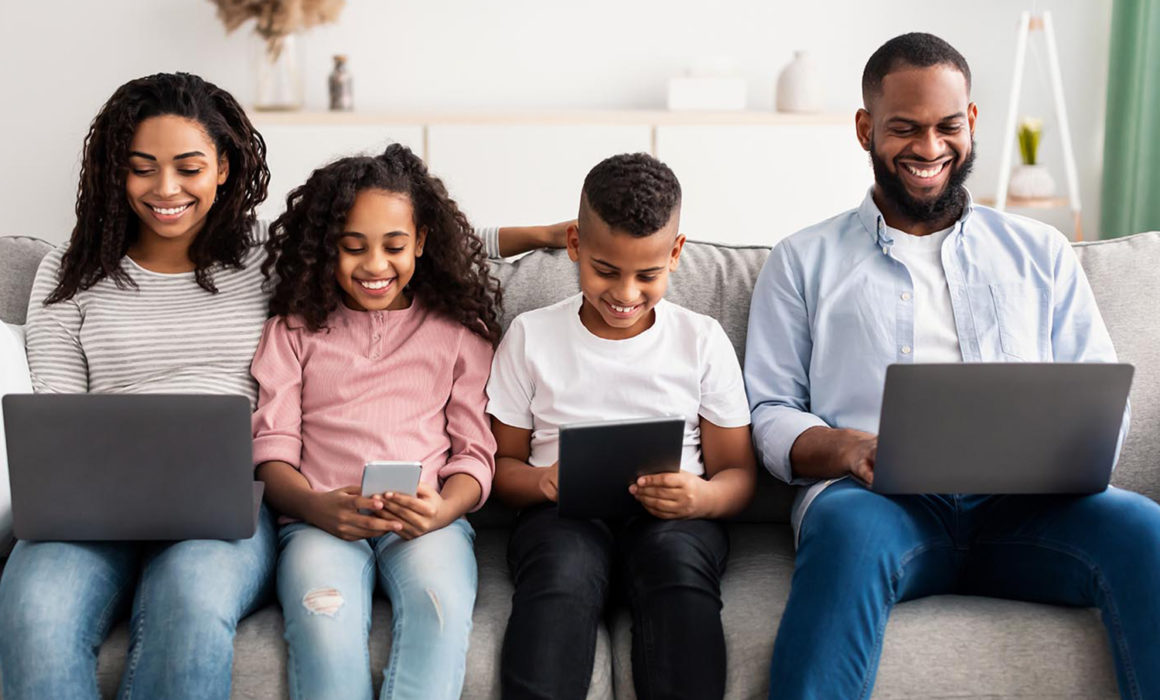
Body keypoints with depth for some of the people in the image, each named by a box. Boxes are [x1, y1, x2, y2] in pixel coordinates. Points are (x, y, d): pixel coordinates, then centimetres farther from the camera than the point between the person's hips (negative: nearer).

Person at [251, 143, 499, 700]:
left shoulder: (459, 331, 19)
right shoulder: (294, 330, 19)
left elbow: (475, 452, 12)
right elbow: (272, 450, 9)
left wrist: (443, 508, -12)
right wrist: (316, 507, -14)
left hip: (427, 522, 0)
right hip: (319, 522, 0)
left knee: (439, 604, -35)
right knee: (324, 616, -35)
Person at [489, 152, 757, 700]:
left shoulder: (703, 340, 9)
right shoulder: (532, 336, 8)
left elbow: (737, 472, 9)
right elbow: (502, 464, 11)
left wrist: (703, 497, -16)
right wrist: (544, 482, -14)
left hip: (675, 517, 1)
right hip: (564, 515, 0)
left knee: (677, 557, -35)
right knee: (561, 569, -35)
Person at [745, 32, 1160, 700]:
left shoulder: (1041, 252, 24)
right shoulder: (805, 261, 18)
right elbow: (769, 413, 10)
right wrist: (845, 448, -13)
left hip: (1024, 506, 2)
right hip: (877, 499, -2)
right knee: (849, 526, -38)